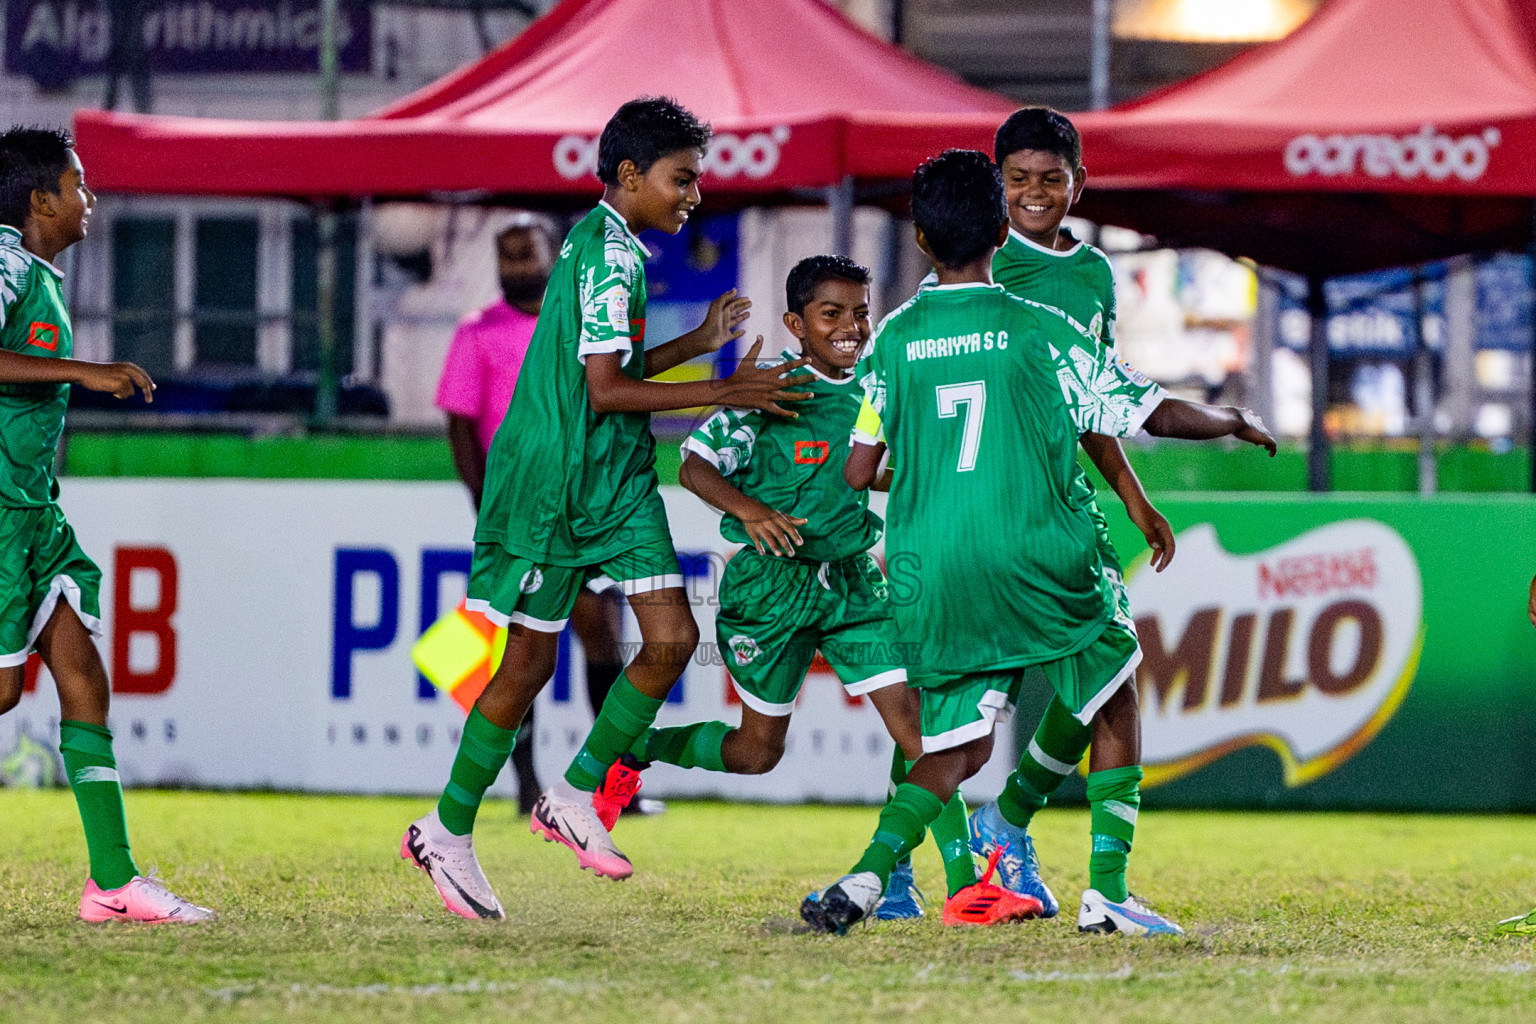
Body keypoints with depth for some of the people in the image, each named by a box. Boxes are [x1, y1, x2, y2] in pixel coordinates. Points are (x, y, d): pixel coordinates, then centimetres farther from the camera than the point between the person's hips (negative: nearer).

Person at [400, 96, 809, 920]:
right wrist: (724, 393, -19)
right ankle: (447, 833, 12)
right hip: (554, 481, -9)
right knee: (529, 660, -1)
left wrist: (697, 343, 19)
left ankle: (576, 796, 9)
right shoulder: (610, 256, -17)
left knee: (671, 637, -2)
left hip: (616, 480, 9)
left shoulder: (604, 244, 14)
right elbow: (604, 390, -22)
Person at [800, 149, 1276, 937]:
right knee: (1114, 707, 18)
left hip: (931, 577, 3)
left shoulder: (893, 340, 4)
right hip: (1036, 564, -2)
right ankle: (1105, 891, 7)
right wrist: (1236, 423, 20)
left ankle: (868, 875, -13)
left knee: (959, 744, 12)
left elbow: (858, 473, 4)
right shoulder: (1040, 331, -2)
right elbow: (1157, 414, 0)